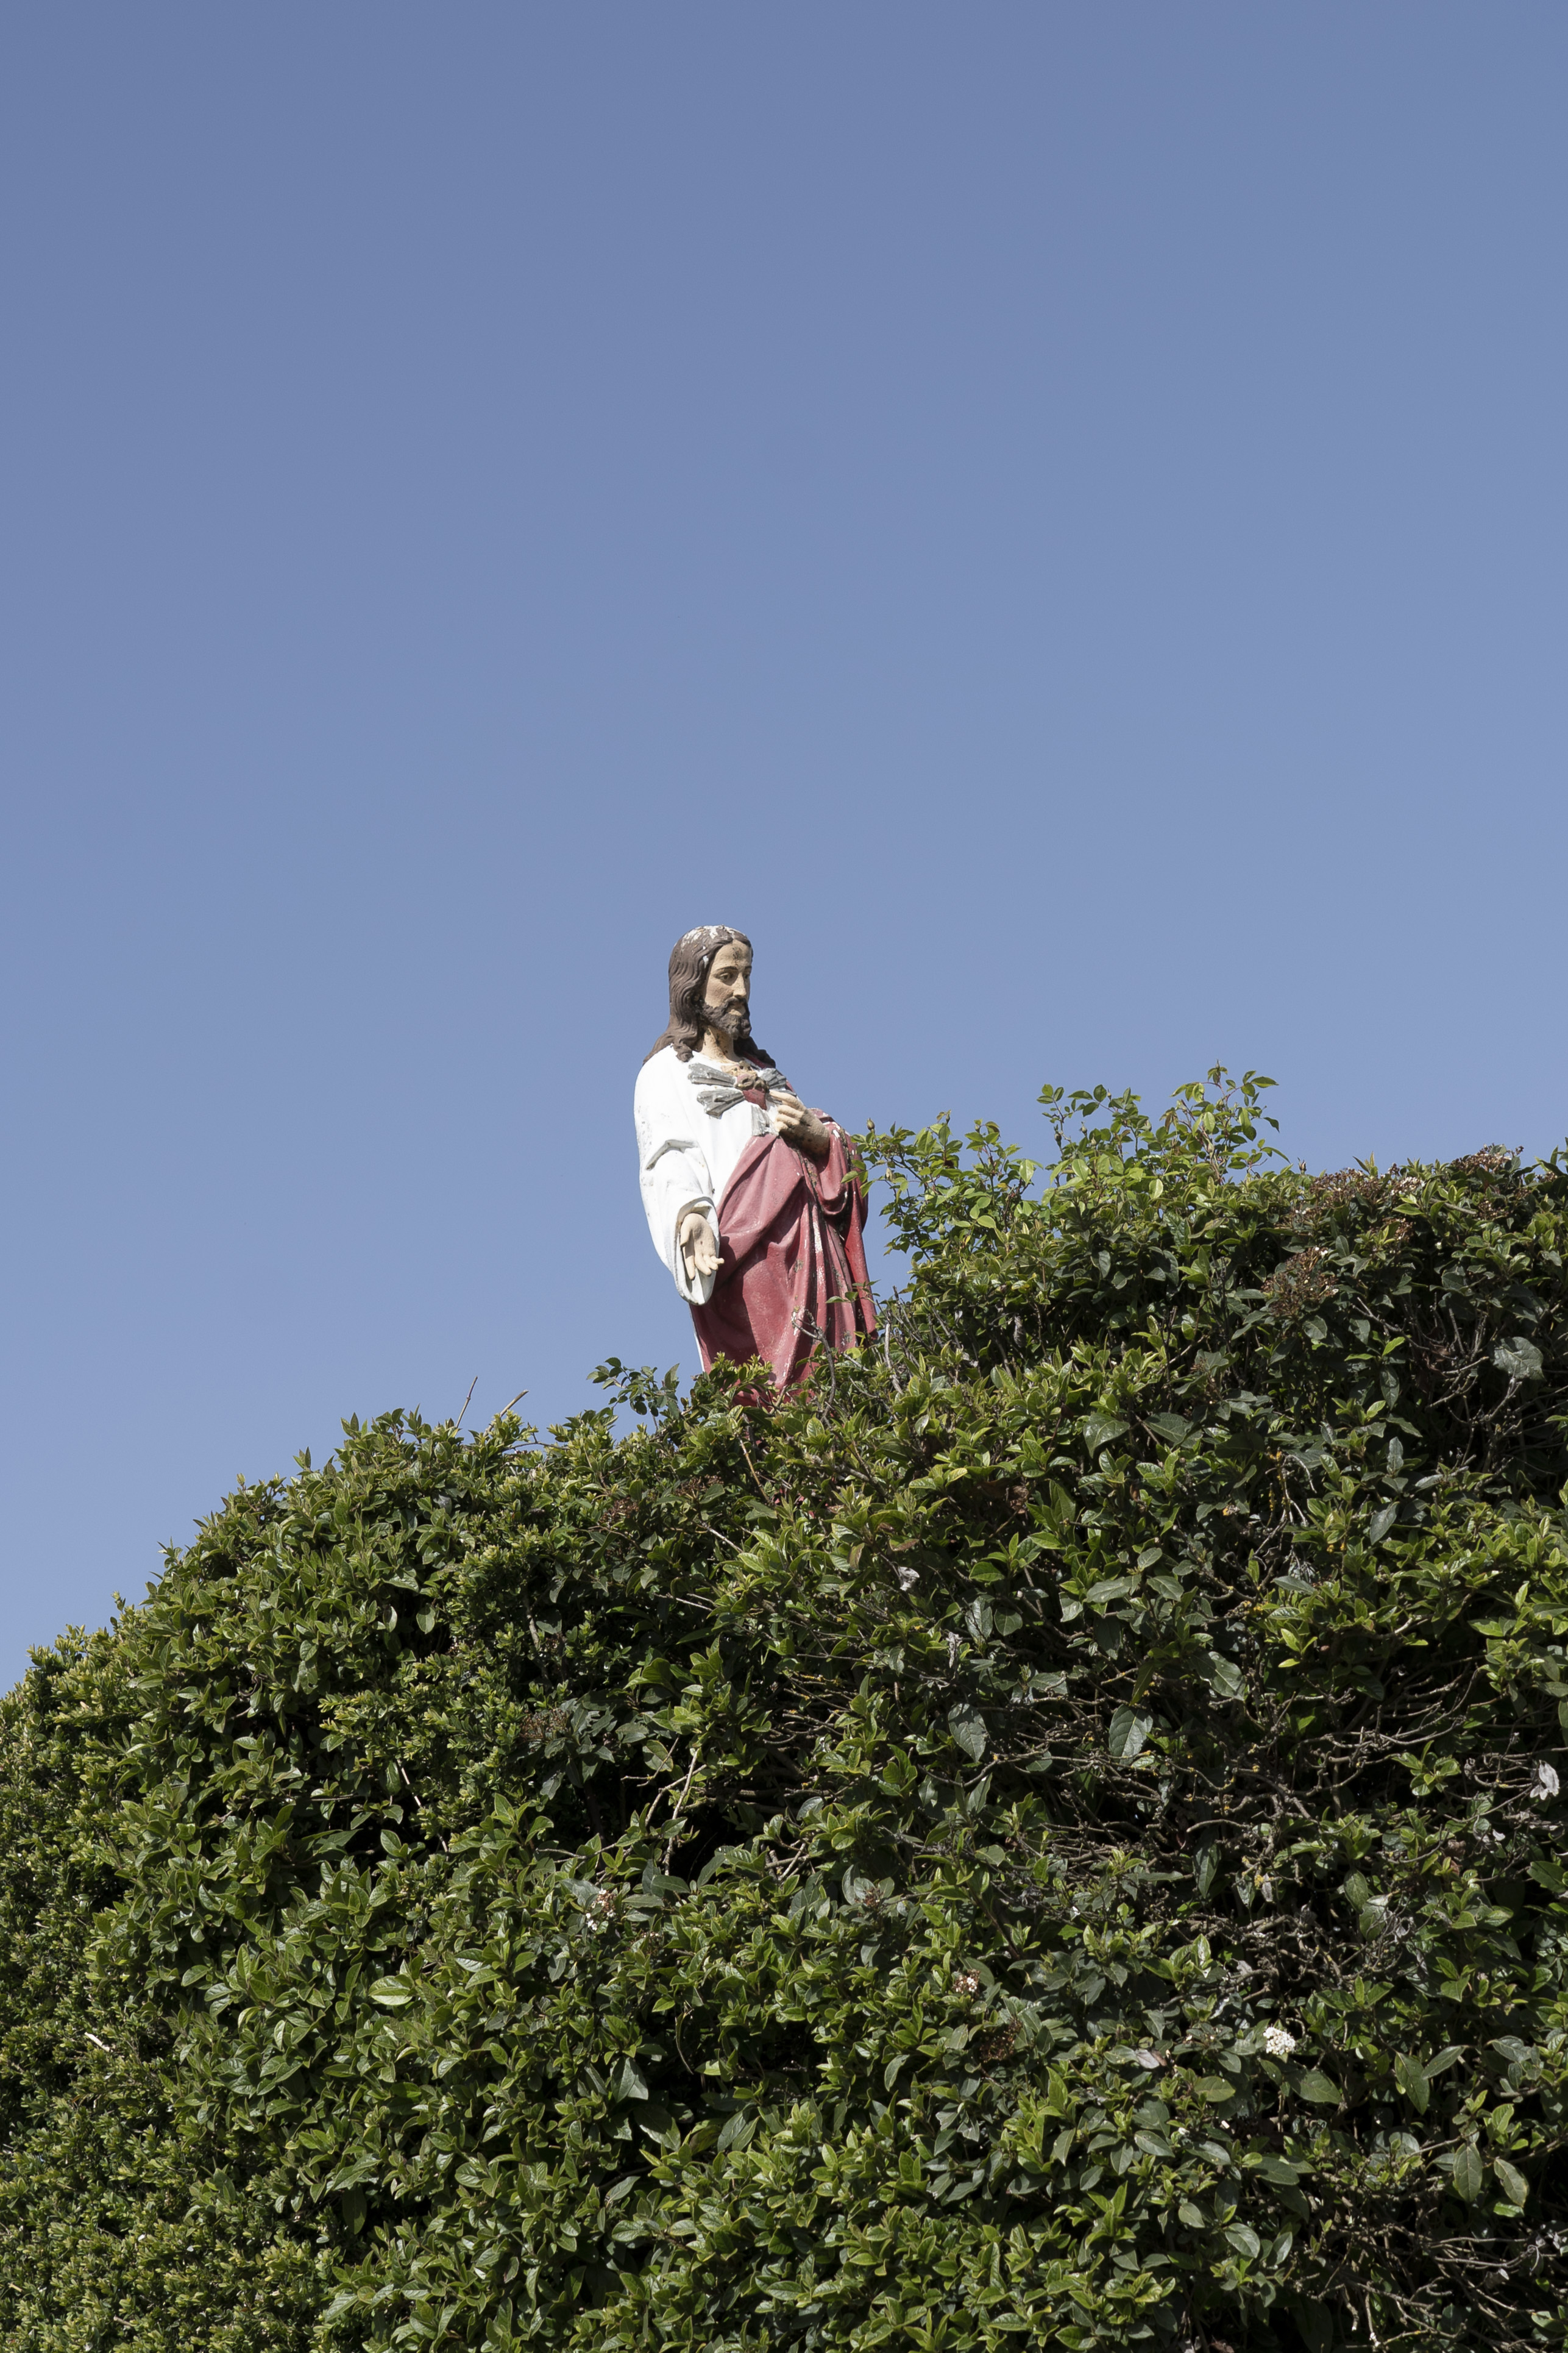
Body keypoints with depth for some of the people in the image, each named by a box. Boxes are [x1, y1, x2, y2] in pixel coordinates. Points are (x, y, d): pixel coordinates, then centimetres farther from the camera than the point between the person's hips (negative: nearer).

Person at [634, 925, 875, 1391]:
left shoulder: (761, 1071, 27)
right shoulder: (667, 1072, 10)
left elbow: (834, 1142, 22)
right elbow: (672, 1158, -7)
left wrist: (815, 1132, -3)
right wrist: (690, 1214, -27)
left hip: (811, 1245, 5)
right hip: (746, 1246, -5)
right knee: (769, 1387, -19)